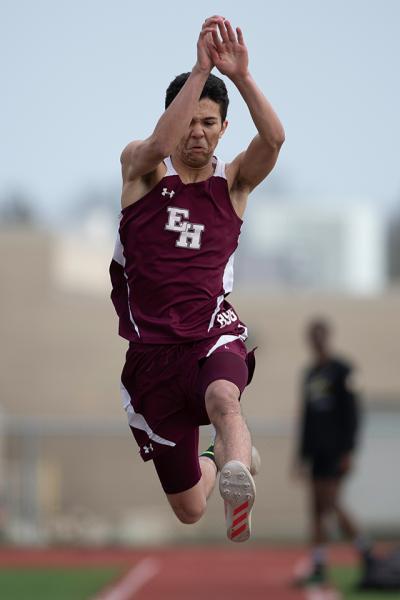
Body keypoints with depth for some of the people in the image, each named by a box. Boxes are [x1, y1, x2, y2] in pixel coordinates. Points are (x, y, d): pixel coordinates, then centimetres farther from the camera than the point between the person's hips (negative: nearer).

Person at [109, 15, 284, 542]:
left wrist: (240, 76, -30)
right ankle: (217, 461, 44)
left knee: (223, 399, -40)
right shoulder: (141, 167, 2)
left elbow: (273, 139, -15)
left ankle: (236, 480, -66)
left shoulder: (233, 182, 5)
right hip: (151, 349, 1)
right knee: (189, 510, 9)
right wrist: (200, 71, -30)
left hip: (212, 337, -1)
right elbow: (160, 144, -23)